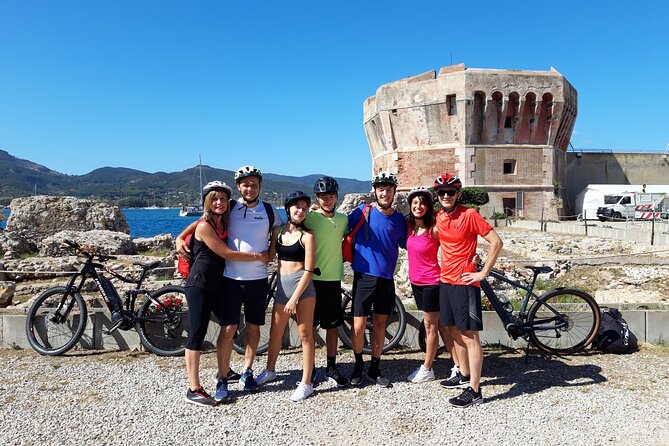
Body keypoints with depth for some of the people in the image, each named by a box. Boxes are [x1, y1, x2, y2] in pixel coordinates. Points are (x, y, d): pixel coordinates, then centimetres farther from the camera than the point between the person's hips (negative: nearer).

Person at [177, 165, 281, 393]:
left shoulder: (269, 211, 3)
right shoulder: (229, 208, -1)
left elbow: (277, 229, 19)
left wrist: (272, 249, 2)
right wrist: (180, 238, -9)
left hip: (258, 278, 2)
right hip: (231, 278, -1)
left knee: (253, 326, 10)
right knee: (229, 328, -1)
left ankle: (247, 371, 25)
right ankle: (224, 373, 15)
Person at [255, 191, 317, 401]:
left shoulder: (307, 236, -6)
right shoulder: (280, 232, 9)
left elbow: (309, 270, -11)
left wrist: (295, 298, -15)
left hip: (302, 285, -5)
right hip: (282, 285, 5)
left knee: (305, 334, 1)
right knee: (275, 333, 16)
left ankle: (306, 383, 10)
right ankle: (270, 370, 37)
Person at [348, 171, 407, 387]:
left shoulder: (399, 219, 3)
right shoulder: (362, 212, -3)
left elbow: (406, 245, 14)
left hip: (386, 278, 2)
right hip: (364, 276, -2)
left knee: (379, 324, 11)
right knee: (359, 325, -1)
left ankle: (375, 369, 26)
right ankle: (358, 365, 22)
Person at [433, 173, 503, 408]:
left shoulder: (469, 215, -12)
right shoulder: (439, 216, 8)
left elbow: (496, 242, -14)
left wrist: (483, 273, -13)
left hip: (464, 283, -8)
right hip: (446, 281, 8)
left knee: (470, 336, -4)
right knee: (455, 331, 17)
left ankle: (474, 391, 2)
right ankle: (464, 375, 33)